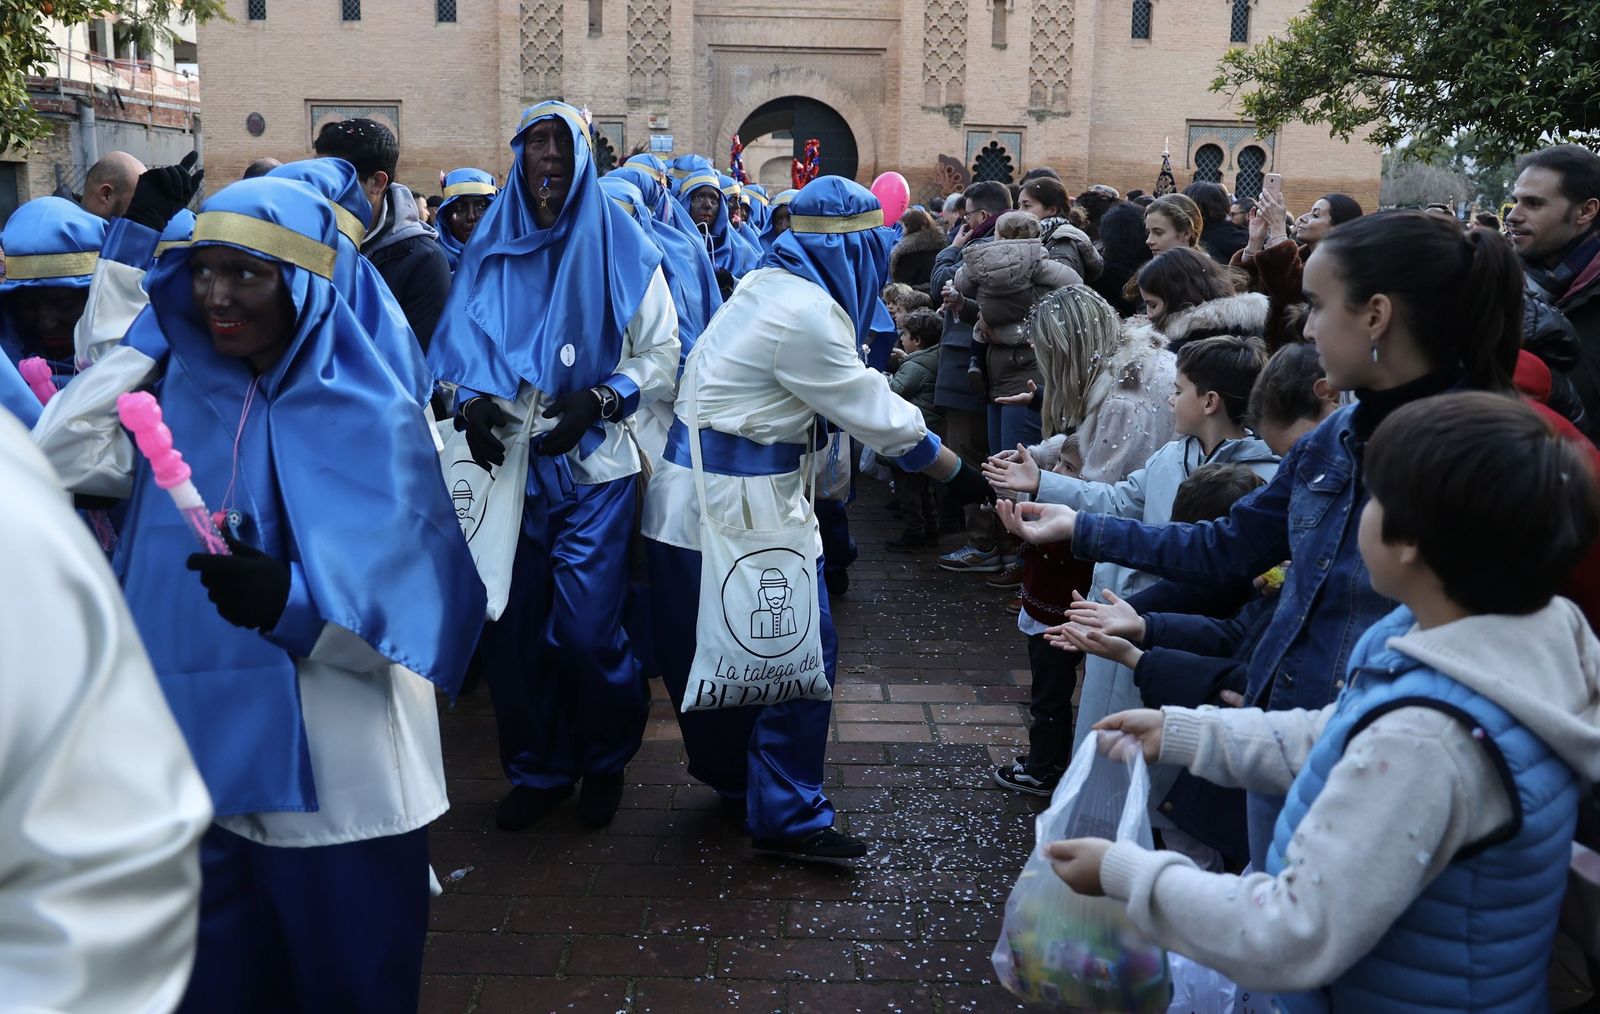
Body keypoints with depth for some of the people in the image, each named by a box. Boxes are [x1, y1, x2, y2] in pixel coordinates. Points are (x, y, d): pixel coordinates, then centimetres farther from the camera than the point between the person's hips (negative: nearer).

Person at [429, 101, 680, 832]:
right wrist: (473, 402, -8)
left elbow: (662, 354, 1)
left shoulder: (620, 246, 3)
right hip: (511, 464, 3)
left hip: (594, 467, -3)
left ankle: (605, 762, 19)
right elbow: (463, 346, 12)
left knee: (586, 629, -7)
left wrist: (600, 400, -14)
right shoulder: (489, 250, 11)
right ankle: (537, 767, 22)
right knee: (512, 625, 2)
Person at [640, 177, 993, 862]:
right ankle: (787, 817, 8)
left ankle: (736, 780, 35)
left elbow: (852, 393, 17)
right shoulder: (806, 312, -20)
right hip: (741, 499, -10)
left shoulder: (773, 283, 10)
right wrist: (961, 475, -3)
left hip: (698, 490, 10)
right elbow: (878, 416, -14)